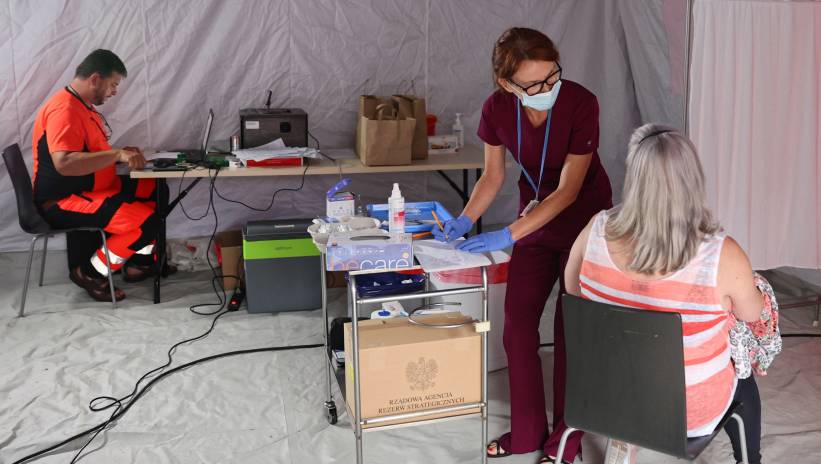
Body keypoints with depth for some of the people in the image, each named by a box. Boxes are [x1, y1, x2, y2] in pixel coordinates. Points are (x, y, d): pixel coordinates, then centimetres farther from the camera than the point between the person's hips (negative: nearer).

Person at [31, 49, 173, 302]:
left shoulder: (83, 106, 13)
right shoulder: (64, 109, -21)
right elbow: (64, 163, -33)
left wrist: (121, 154, 7)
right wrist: (116, 154, -30)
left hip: (90, 190, 11)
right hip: (64, 202, -11)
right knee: (147, 221, -23)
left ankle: (140, 261, 19)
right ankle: (91, 272, -6)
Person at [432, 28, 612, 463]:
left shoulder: (581, 103, -27)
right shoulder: (497, 108, -15)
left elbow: (568, 190, -27)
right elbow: (492, 176, -1)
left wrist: (508, 235, -34)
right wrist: (465, 220, -17)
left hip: (583, 221, -4)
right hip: (535, 217, 4)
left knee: (571, 328, 0)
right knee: (517, 324, 3)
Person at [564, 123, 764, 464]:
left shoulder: (597, 230, -22)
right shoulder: (724, 256, -29)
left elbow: (573, 290, -2)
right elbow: (752, 315, -8)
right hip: (689, 412, -2)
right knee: (744, 383, 32)